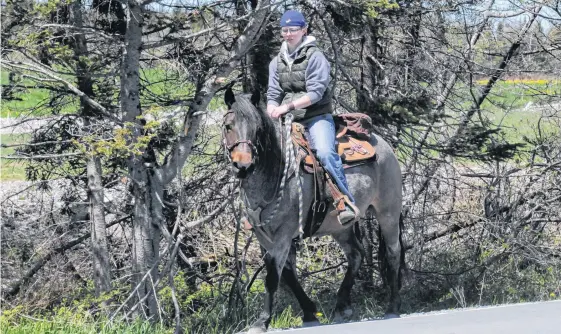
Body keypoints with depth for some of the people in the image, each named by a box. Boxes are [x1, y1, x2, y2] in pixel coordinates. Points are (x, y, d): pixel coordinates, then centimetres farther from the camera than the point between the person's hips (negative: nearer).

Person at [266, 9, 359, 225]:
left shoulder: (314, 57, -6)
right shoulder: (277, 62, 12)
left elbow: (316, 91, -15)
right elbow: (273, 94, 10)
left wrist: (289, 106, -24)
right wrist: (272, 112, -11)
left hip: (317, 117, -7)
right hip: (289, 121, 7)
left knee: (325, 152, -29)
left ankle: (348, 204, -28)